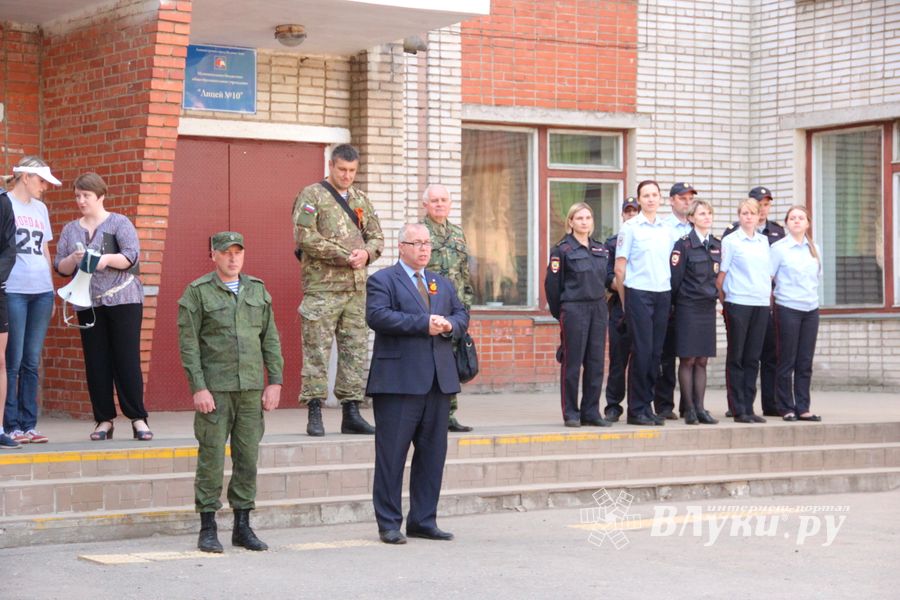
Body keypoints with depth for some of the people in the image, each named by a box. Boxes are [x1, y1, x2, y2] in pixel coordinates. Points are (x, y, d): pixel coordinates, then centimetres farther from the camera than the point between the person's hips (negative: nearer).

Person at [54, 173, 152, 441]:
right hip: (88, 303, 4)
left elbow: (132, 255, -8)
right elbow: (60, 267, 10)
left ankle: (138, 418, -4)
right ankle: (104, 420, 7)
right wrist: (73, 259, -11)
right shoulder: (70, 230, 15)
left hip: (123, 299, -4)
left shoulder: (119, 223, 3)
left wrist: (107, 259, -25)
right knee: (96, 363, 2)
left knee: (127, 360, -7)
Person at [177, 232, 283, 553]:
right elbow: (188, 343, -6)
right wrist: (198, 388, -12)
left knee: (248, 458, 6)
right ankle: (208, 529, 5)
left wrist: (275, 382, 5)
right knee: (211, 458, -2)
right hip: (214, 390, -4)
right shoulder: (197, 292, -2)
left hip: (251, 389, 4)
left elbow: (270, 338, 12)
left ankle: (242, 527, 14)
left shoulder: (257, 290, 12)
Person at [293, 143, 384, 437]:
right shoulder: (312, 196, -2)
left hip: (357, 287, 6)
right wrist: (345, 256, -15)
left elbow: (377, 237, 17)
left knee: (356, 349, 7)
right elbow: (305, 238, -13)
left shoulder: (361, 200, 17)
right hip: (322, 286, -6)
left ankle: (351, 413, 13)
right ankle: (314, 414, -1)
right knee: (317, 349, -6)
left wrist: (366, 253, -7)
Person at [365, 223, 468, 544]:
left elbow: (462, 314, 18)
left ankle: (423, 520, 17)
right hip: (399, 382, -6)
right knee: (392, 453, -3)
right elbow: (377, 315, -16)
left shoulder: (442, 283, 21)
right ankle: (389, 524, 3)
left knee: (433, 452, 9)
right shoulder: (382, 280, -1)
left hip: (439, 380, 6)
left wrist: (450, 325, -6)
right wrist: (423, 323, -19)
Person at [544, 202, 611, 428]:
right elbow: (552, 283, -4)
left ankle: (591, 412, 11)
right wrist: (558, 312, 0)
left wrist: (601, 298, 12)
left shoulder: (601, 249, 13)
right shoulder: (562, 250, -4)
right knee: (572, 363, -2)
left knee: (596, 363, 5)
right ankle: (571, 413, 4)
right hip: (573, 310, -5)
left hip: (598, 308, 5)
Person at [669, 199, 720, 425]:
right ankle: (689, 409, 2)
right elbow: (675, 277, -7)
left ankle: (700, 408, 9)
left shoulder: (717, 245, 10)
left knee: (702, 361, 6)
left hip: (708, 307, 5)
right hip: (688, 307, -5)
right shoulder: (684, 244, -8)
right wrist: (674, 304, -4)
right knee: (687, 360, -2)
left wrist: (715, 296, 13)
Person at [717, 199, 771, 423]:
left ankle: (748, 407, 11)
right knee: (736, 357, -1)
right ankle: (738, 409, 1)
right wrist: (723, 300, -2)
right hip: (738, 303, -5)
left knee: (753, 358, 6)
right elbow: (720, 276, -1)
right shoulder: (730, 241, -1)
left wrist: (770, 295, 11)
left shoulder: (764, 242, 15)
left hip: (761, 304, 5)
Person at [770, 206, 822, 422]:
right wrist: (769, 300, -5)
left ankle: (802, 408, 10)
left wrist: (812, 296, 15)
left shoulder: (813, 249, 12)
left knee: (805, 362, 5)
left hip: (811, 309, 5)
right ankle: (786, 408, 6)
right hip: (788, 309, -5)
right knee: (787, 361, -1)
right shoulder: (779, 248, -3)